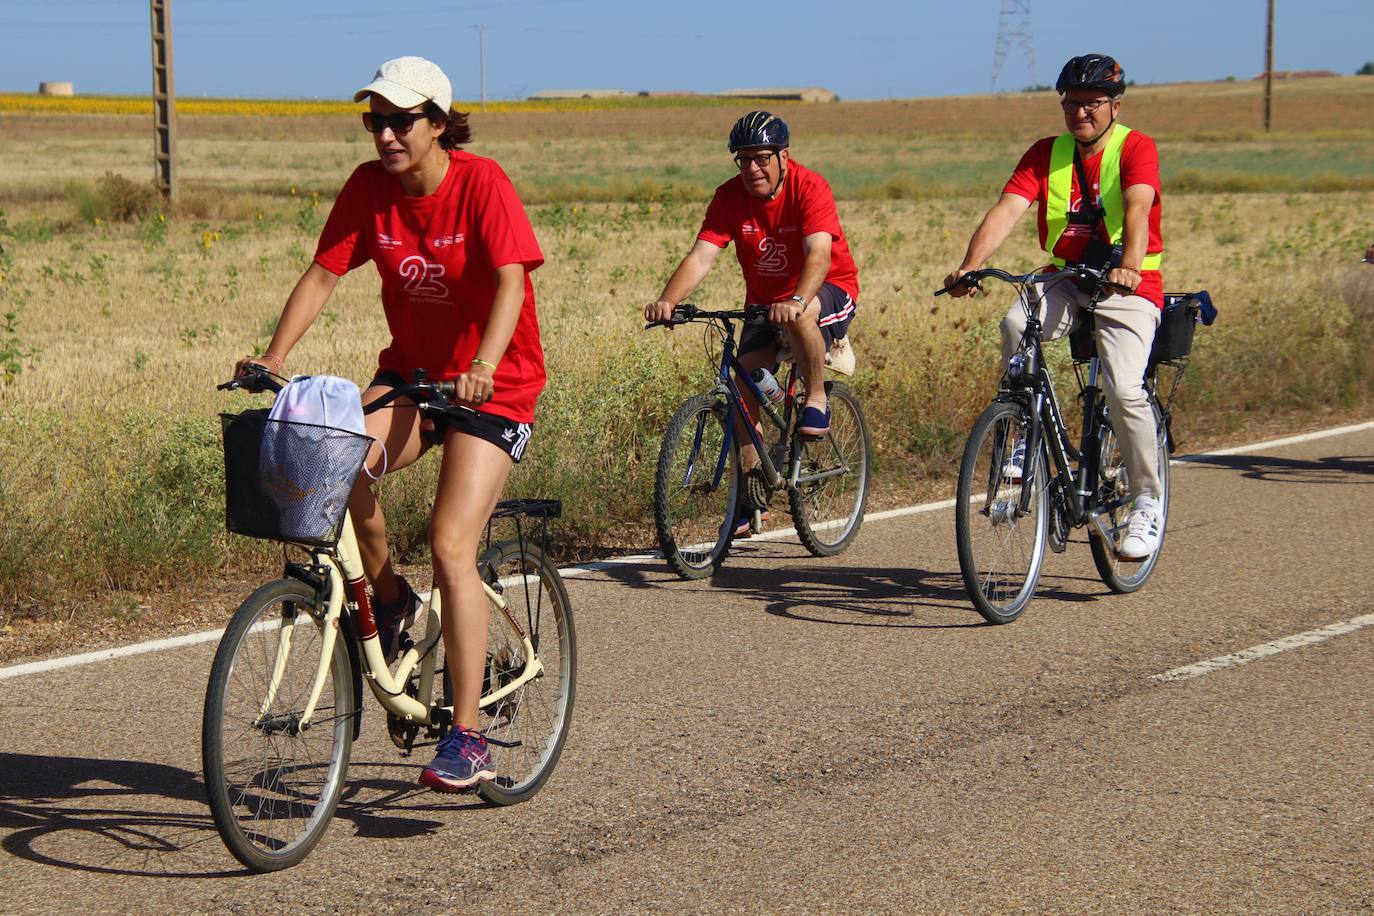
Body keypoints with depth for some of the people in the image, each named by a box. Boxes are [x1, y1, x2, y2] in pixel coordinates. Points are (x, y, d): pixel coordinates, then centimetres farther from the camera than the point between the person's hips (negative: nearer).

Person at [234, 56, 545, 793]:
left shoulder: (482, 183, -16)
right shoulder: (368, 187, -3)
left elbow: (510, 280, -27)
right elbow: (322, 275, -4)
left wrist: (484, 363, -43)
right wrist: (273, 359, -18)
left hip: (493, 384, -5)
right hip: (409, 371, 5)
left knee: (450, 547, -18)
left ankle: (466, 740, -11)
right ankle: (388, 599, 1)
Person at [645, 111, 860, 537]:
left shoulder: (809, 188, -23)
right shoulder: (730, 197, -11)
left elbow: (819, 253, -37)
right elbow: (701, 255, -21)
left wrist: (797, 300, -56)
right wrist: (667, 300, -39)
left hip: (827, 292, -5)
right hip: (764, 301, 5)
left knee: (800, 317, -40)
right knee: (743, 393, -6)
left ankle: (817, 402, -16)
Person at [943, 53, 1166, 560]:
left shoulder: (1135, 148, -8)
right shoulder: (1046, 154, 2)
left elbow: (1137, 208, -27)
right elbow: (1007, 210, -13)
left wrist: (1130, 265, -47)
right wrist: (969, 266, -30)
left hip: (1128, 287, -3)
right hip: (1066, 279, 3)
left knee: (1124, 390, -22)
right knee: (1015, 325, -29)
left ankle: (1147, 503, -3)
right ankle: (1030, 436, -10)